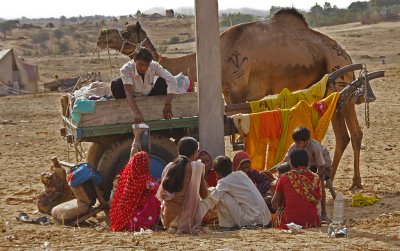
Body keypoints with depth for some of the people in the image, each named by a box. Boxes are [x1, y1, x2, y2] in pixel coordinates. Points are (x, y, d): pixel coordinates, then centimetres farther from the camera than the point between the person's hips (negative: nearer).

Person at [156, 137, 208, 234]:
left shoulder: (169, 166, 7)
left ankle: (173, 227, 14)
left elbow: (160, 195, 6)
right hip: (185, 217, -6)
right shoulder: (197, 166, -3)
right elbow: (204, 195, 5)